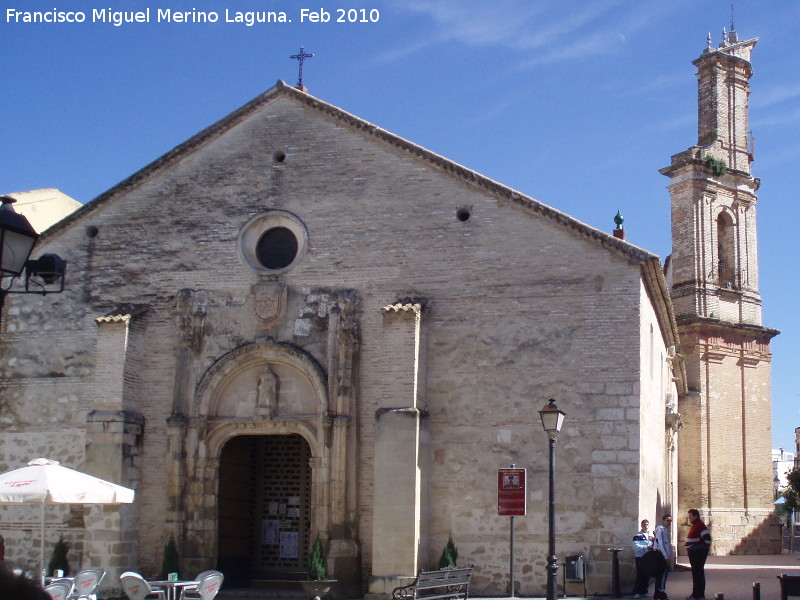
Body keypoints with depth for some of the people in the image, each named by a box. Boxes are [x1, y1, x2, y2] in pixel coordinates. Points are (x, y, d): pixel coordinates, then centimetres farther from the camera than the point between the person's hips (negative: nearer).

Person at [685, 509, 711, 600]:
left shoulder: (700, 525, -16)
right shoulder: (695, 525, 17)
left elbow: (707, 537, -26)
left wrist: (705, 547, -14)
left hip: (698, 553, -11)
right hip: (694, 553, 11)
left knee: (697, 573, -9)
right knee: (697, 573, 14)